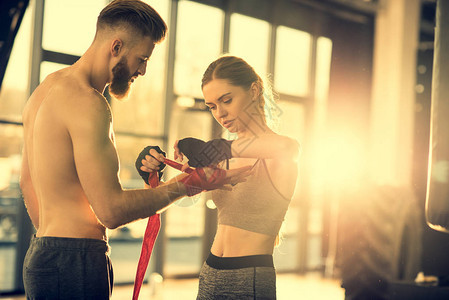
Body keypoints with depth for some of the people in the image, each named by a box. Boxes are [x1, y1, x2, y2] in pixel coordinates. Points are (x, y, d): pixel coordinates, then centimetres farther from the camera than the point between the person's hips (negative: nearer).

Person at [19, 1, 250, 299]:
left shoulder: (46, 89, 14)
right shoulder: (87, 103, -18)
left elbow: (27, 182, 23)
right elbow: (111, 210, -20)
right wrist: (186, 185, -12)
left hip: (40, 252, 10)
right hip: (74, 262, -10)